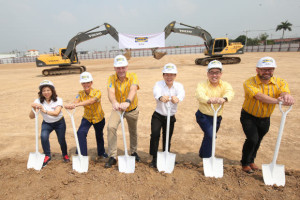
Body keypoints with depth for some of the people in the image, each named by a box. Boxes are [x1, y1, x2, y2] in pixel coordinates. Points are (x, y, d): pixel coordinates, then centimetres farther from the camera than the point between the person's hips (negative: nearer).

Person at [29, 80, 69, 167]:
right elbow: (31, 117, -19)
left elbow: (56, 113, -36)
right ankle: (47, 156, -5)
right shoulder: (38, 101, -14)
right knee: (43, 136, -25)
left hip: (59, 123, -1)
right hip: (46, 123, 2)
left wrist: (45, 111, -51)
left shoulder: (58, 100, -20)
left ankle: (65, 155, 32)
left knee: (61, 140, 1)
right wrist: (33, 109, -38)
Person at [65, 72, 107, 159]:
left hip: (99, 118, -2)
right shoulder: (80, 93, -12)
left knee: (99, 136, 15)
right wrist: (70, 105, -54)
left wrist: (77, 104, -57)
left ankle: (101, 153, 44)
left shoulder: (97, 92, -25)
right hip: (87, 117, 2)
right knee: (81, 133, -22)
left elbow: (91, 101, -44)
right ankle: (82, 155, -6)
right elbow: (75, 102, -30)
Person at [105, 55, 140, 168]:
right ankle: (112, 156, -6)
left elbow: (133, 90, -40)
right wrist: (114, 102, -58)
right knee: (111, 127, -21)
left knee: (133, 132, 14)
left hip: (132, 110, 0)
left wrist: (127, 102, -61)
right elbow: (111, 92, -34)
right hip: (117, 109, 0)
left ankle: (134, 152, 42)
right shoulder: (112, 78, -16)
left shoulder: (132, 76, -20)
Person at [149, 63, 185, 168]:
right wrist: (161, 97, -62)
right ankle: (154, 158, 0)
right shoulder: (159, 84, -12)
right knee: (155, 134, -19)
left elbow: (182, 93, -32)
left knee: (167, 138, 9)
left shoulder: (178, 86, -8)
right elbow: (156, 92, -37)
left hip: (171, 117, 2)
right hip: (158, 116, -1)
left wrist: (177, 98, -57)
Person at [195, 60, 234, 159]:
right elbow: (199, 95, -35)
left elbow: (230, 92, -30)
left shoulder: (225, 85, -6)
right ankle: (206, 158, -1)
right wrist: (209, 100, -58)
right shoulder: (202, 85, -13)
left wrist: (224, 98, -54)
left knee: (209, 137, 20)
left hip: (217, 117, 4)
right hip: (203, 116, -4)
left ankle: (202, 154, 48)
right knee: (210, 135, -22)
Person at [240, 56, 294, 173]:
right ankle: (245, 163, 10)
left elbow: (284, 92, -33)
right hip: (249, 117, -4)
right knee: (252, 139, -16)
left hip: (265, 119, 4)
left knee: (257, 141, 17)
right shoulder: (249, 83, -21)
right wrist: (277, 101, -55)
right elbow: (259, 96, -39)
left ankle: (251, 161, 43)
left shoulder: (280, 82, -10)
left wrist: (286, 96, -58)